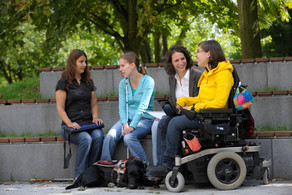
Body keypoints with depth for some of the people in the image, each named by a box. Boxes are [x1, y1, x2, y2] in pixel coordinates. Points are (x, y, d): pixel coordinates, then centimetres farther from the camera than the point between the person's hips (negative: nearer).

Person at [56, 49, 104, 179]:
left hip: (88, 123, 4)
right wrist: (69, 123, -16)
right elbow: (60, 108, -2)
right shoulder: (64, 83, 4)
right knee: (86, 139, -35)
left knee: (98, 136, -31)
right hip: (70, 126, -4)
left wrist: (95, 117, 2)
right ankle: (79, 177, -28)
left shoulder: (88, 82, 20)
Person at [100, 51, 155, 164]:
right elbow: (122, 106, 0)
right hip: (127, 118, 5)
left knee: (129, 137, -33)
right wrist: (125, 125, -18)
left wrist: (132, 126, -28)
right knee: (110, 136, -25)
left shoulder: (148, 81, -8)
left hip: (144, 119, -5)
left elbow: (143, 106, -18)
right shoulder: (123, 83, 9)